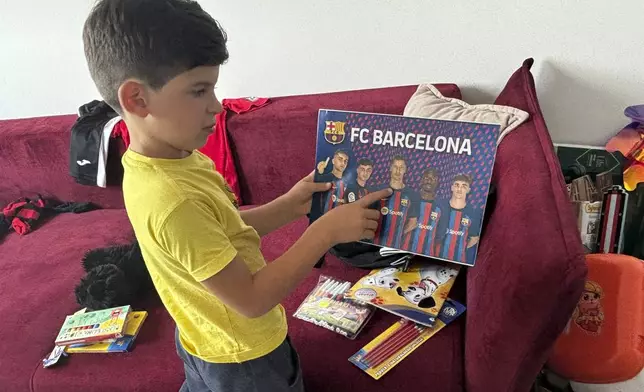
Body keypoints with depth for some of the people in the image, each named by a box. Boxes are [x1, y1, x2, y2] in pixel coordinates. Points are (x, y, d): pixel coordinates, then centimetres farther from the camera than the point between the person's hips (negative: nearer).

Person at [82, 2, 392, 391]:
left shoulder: (173, 158, -8)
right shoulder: (173, 201, -37)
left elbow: (223, 230, 3)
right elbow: (252, 299, -30)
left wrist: (288, 206, -8)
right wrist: (327, 230, -27)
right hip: (243, 359, -7)